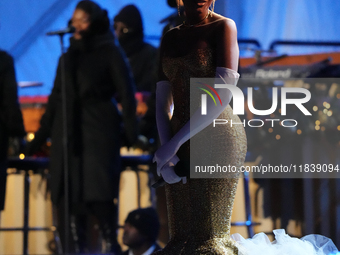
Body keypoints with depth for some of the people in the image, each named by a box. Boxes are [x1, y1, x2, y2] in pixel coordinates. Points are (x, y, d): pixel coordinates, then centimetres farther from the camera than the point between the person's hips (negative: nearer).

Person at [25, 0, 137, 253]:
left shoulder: (110, 53, 3)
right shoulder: (69, 57, 18)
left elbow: (126, 94, -2)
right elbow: (56, 99, 21)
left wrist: (130, 130, -12)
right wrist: (40, 135, 18)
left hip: (98, 132, -5)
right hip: (69, 135, 5)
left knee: (99, 192, -13)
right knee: (72, 193, 0)